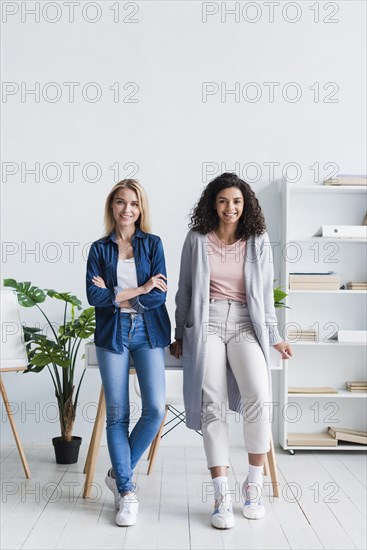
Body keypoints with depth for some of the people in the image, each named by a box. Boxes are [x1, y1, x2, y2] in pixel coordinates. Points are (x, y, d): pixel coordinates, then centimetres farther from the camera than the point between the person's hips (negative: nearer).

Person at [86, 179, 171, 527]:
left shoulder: (153, 244, 5)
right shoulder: (99, 249, 6)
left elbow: (159, 295, -5)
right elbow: (94, 296, -7)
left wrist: (115, 294, -8)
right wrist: (139, 291, -10)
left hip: (148, 332, 0)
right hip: (112, 334, 0)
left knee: (156, 409, -9)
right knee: (116, 415, 1)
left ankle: (119, 473, 15)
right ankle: (126, 490, 14)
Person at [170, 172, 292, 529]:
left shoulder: (258, 242, 8)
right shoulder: (197, 239, 6)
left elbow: (265, 293, 13)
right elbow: (184, 290, 11)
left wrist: (274, 336, 11)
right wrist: (179, 335, 12)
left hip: (245, 324, 1)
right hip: (207, 322, 0)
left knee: (259, 396, -21)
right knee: (213, 403, -14)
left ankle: (254, 483, -3)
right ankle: (221, 495, -7)